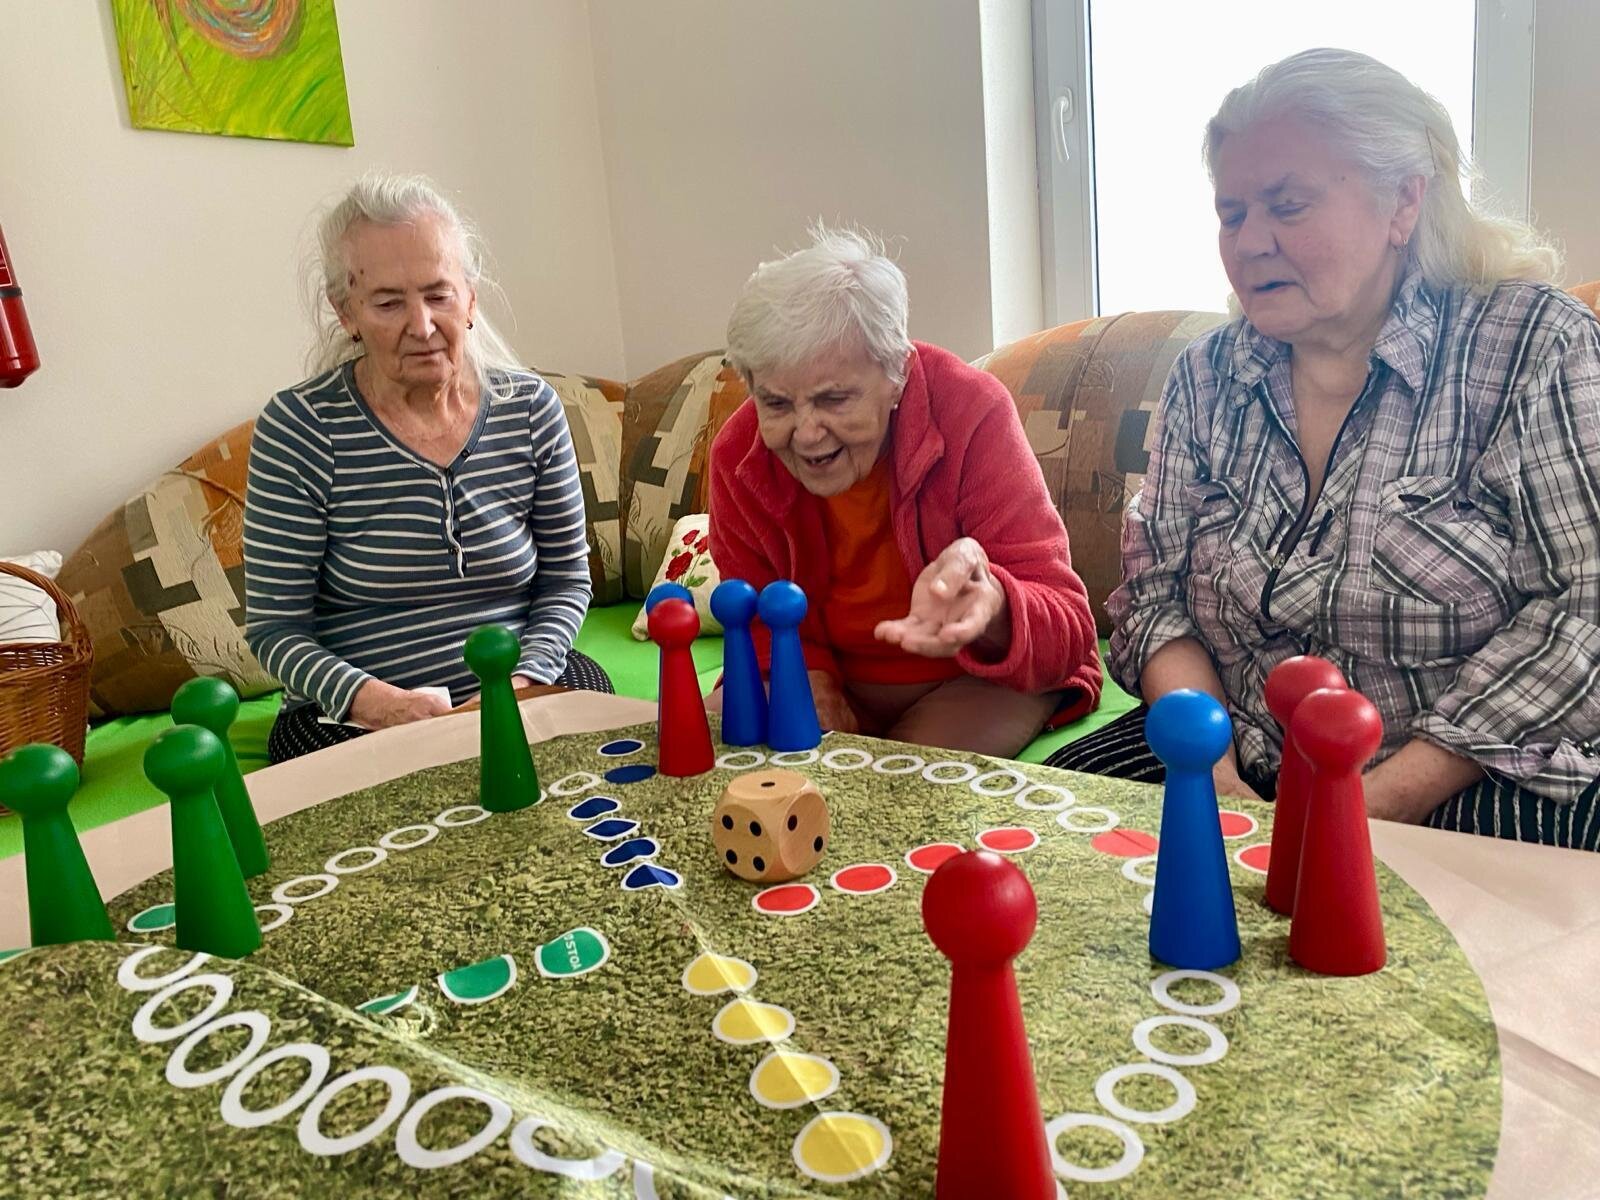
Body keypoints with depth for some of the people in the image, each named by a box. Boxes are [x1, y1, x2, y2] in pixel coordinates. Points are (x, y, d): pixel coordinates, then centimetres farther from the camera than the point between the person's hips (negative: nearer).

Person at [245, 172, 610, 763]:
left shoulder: (530, 407, 0)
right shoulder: (299, 427, -8)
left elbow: (567, 579, 6)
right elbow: (274, 626, -6)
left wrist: (525, 680, -12)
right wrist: (375, 700, -23)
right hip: (353, 718, -3)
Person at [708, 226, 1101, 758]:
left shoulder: (972, 412, -26)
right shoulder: (738, 454, -13)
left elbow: (1067, 629, -29)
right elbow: (756, 611, 2)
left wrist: (988, 609, -53)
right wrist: (807, 679, -20)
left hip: (980, 680, -3)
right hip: (836, 686, 3)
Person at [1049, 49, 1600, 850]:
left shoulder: (1533, 345, -4)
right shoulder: (1206, 378, 7)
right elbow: (1156, 596, 3)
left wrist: (1387, 799, -19)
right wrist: (1211, 774, -13)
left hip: (1479, 786, -3)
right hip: (1247, 776, 4)